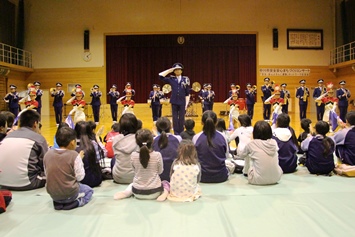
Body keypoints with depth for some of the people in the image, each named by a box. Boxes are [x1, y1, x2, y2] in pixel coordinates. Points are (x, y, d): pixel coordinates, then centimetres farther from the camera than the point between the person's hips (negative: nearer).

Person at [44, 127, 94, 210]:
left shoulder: (47, 154, -4)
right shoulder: (74, 155, -17)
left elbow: (47, 174, 7)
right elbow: (80, 177, -11)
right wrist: (80, 160, 1)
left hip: (53, 194, 5)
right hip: (70, 193, -5)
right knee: (89, 190, 23)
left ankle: (59, 202, 12)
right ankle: (76, 202, -2)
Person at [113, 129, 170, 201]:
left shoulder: (133, 155, -11)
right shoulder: (157, 155, -16)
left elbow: (135, 171, 5)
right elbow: (160, 171, 1)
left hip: (137, 192, 3)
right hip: (154, 192, -3)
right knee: (165, 183, 29)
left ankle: (126, 192, 8)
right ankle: (165, 192, -2)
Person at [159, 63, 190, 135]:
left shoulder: (185, 79, 1)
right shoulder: (171, 79, 4)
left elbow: (187, 93, 2)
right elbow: (160, 76, -3)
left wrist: (187, 103, -3)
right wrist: (170, 70, -1)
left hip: (182, 102, -1)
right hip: (174, 102, 1)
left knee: (181, 118, 5)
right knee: (175, 118, 5)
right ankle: (176, 133, 13)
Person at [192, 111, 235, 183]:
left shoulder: (196, 138, -16)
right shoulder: (222, 137, -13)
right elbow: (226, 155, 1)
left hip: (203, 177, -1)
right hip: (221, 176, 1)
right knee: (231, 165, 31)